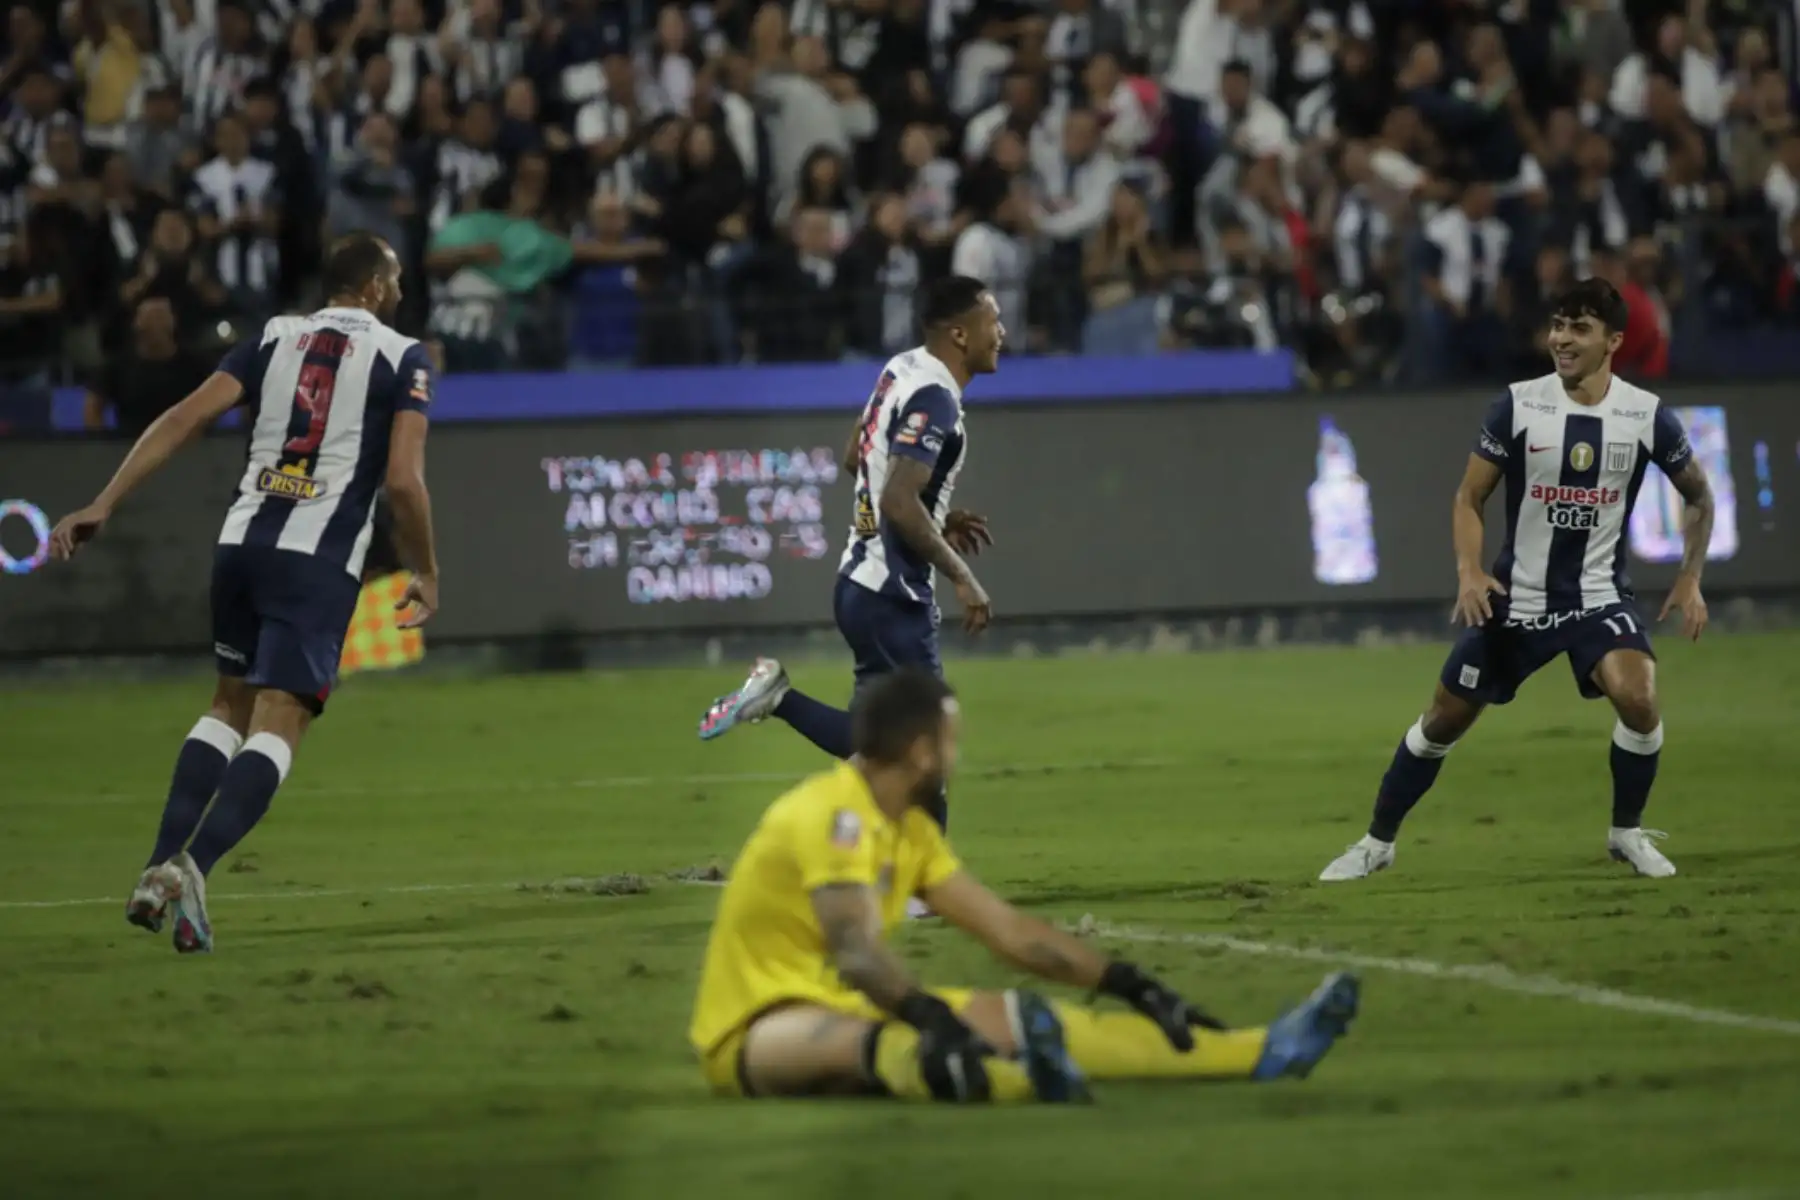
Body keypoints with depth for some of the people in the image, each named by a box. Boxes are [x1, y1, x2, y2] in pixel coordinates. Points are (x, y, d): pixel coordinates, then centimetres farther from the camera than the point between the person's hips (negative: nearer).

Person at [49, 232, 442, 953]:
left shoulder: (275, 337, 15)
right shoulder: (401, 358, 4)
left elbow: (185, 418, 4)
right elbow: (402, 480, -7)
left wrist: (104, 506, 1)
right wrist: (426, 574, 8)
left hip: (241, 541, 5)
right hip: (319, 562, -5)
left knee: (231, 705, 21)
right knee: (277, 726, -7)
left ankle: (159, 869, 9)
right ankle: (190, 868, -29)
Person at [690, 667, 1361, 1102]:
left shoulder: (908, 830, 10)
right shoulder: (835, 815, -20)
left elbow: (1006, 929, 13)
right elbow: (857, 951, -36)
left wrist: (1129, 987, 8)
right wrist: (936, 1023, -52)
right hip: (756, 1031, -9)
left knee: (1021, 1019, -1)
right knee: (861, 1038, -41)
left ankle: (1258, 1052, -4)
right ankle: (1015, 1076, -74)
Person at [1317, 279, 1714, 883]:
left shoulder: (1646, 415, -7)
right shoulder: (1518, 404, -9)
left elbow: (1699, 496, 9)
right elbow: (1469, 498, -1)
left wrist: (1690, 579, 1)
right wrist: (1469, 571, -17)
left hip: (1599, 596, -1)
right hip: (1515, 598, 1)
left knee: (1638, 698, -26)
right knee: (1444, 719, 6)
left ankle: (1627, 834, -2)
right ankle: (1377, 842, 25)